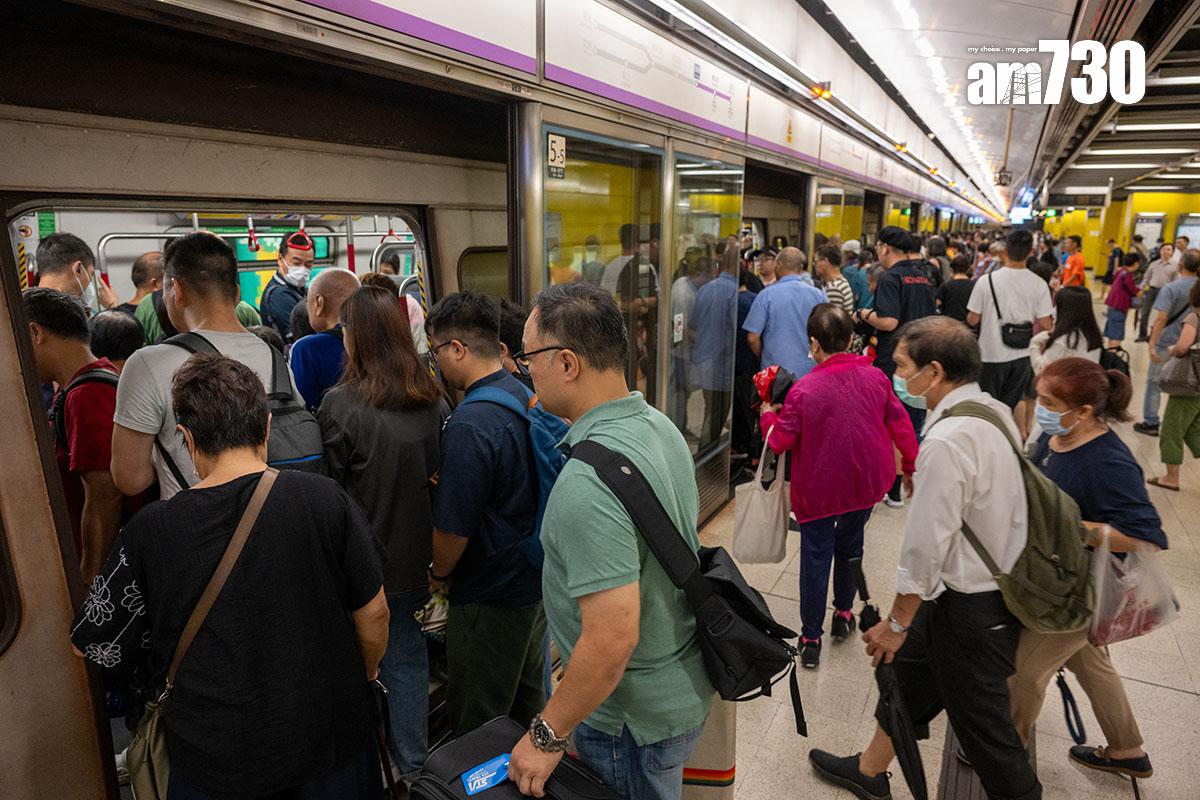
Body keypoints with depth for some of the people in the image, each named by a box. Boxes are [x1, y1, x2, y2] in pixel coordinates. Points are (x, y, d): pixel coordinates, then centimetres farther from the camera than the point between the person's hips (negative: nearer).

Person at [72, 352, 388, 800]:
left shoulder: (149, 533, -17)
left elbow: (90, 644, -2)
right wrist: (367, 673, 8)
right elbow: (373, 614, -11)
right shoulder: (323, 498, -20)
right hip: (331, 742, 0)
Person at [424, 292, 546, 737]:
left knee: (476, 727, 12)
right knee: (527, 703, 27)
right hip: (537, 579, 9)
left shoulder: (470, 426, -27)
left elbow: (453, 529, -21)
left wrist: (438, 573, -1)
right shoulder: (528, 397, 0)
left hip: (491, 598, -9)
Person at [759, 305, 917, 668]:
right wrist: (910, 467, 15)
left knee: (815, 557, 8)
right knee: (850, 546, 25)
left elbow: (780, 441, -14)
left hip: (818, 490, -4)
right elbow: (900, 424, 1)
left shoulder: (803, 390, -21)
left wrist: (768, 415, 6)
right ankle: (843, 614, 41)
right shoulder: (875, 377, -8)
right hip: (866, 484, 4)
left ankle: (810, 639, 16)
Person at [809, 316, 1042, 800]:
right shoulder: (995, 410, 0)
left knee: (982, 721, 10)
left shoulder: (946, 442, -30)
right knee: (910, 668, 23)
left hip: (970, 609, -10)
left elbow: (926, 546, -26)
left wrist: (896, 623, -13)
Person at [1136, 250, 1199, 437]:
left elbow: (1162, 318, -24)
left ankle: (1151, 423, 11)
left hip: (1166, 343, -5)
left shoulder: (1171, 288, -16)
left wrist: (1152, 344, -25)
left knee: (1154, 382, 7)